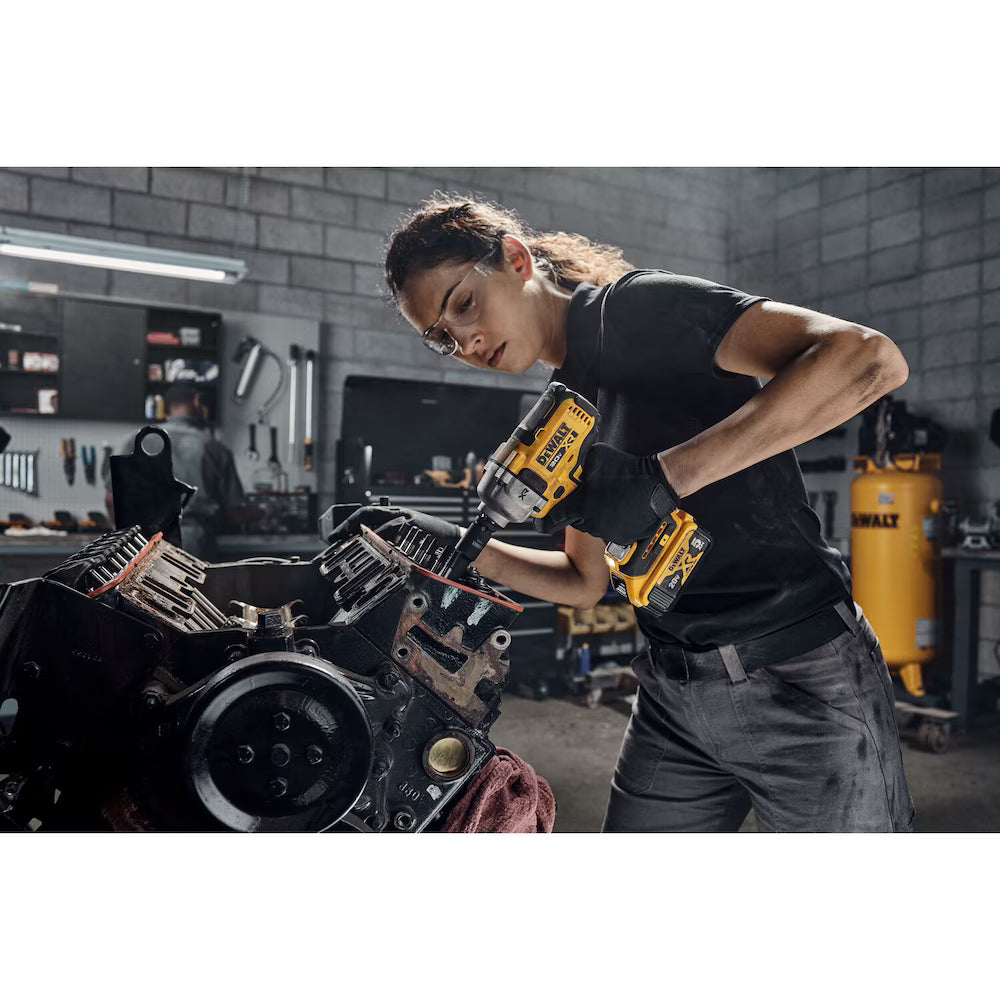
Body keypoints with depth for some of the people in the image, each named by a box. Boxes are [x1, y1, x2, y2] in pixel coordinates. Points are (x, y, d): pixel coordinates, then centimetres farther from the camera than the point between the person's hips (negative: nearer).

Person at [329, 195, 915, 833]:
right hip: (674, 691, 7)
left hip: (802, 682, -7)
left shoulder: (638, 308, -11)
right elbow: (585, 582, 15)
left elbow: (867, 357, -24)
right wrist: (455, 546, 3)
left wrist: (666, 473, -29)